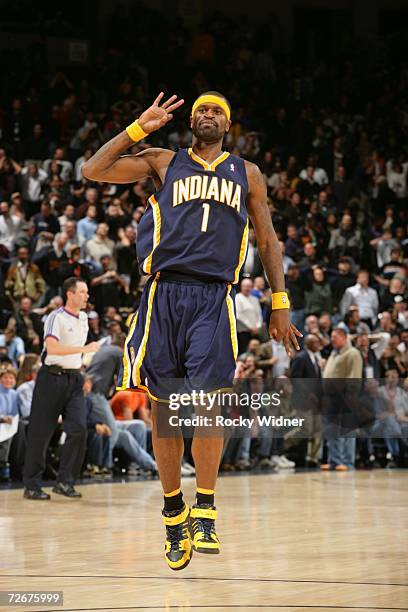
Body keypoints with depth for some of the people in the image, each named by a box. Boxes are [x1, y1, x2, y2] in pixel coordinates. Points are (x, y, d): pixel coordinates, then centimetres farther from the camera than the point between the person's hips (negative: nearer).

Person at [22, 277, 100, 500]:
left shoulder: (83, 318, 13)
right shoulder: (56, 317, -11)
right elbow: (52, 348, -26)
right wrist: (84, 349, -26)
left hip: (74, 379, 6)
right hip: (52, 377, -6)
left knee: (79, 429, -9)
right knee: (40, 433, -1)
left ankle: (64, 481, -2)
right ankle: (32, 486, 6)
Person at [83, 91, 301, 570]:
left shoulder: (246, 173, 19)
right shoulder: (164, 162, 15)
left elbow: (267, 239, 20)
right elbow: (93, 171, 6)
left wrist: (280, 304, 13)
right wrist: (139, 129, 4)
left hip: (214, 298, 0)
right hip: (163, 293, 0)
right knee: (163, 407, 1)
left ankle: (204, 512, -7)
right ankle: (173, 513, 14)